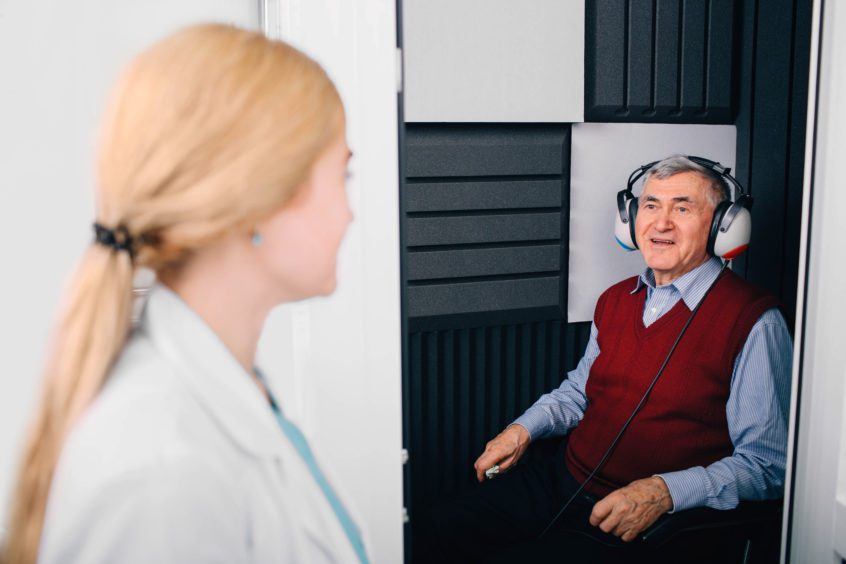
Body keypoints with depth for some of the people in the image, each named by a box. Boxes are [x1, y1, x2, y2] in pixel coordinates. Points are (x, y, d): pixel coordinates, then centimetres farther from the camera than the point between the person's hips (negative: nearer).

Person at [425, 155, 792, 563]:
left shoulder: (753, 323, -11)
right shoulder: (615, 300, 11)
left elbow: (766, 465, -12)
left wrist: (665, 492, -24)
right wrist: (523, 429, 9)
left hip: (647, 528, -6)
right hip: (561, 480, 6)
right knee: (444, 527, -5)